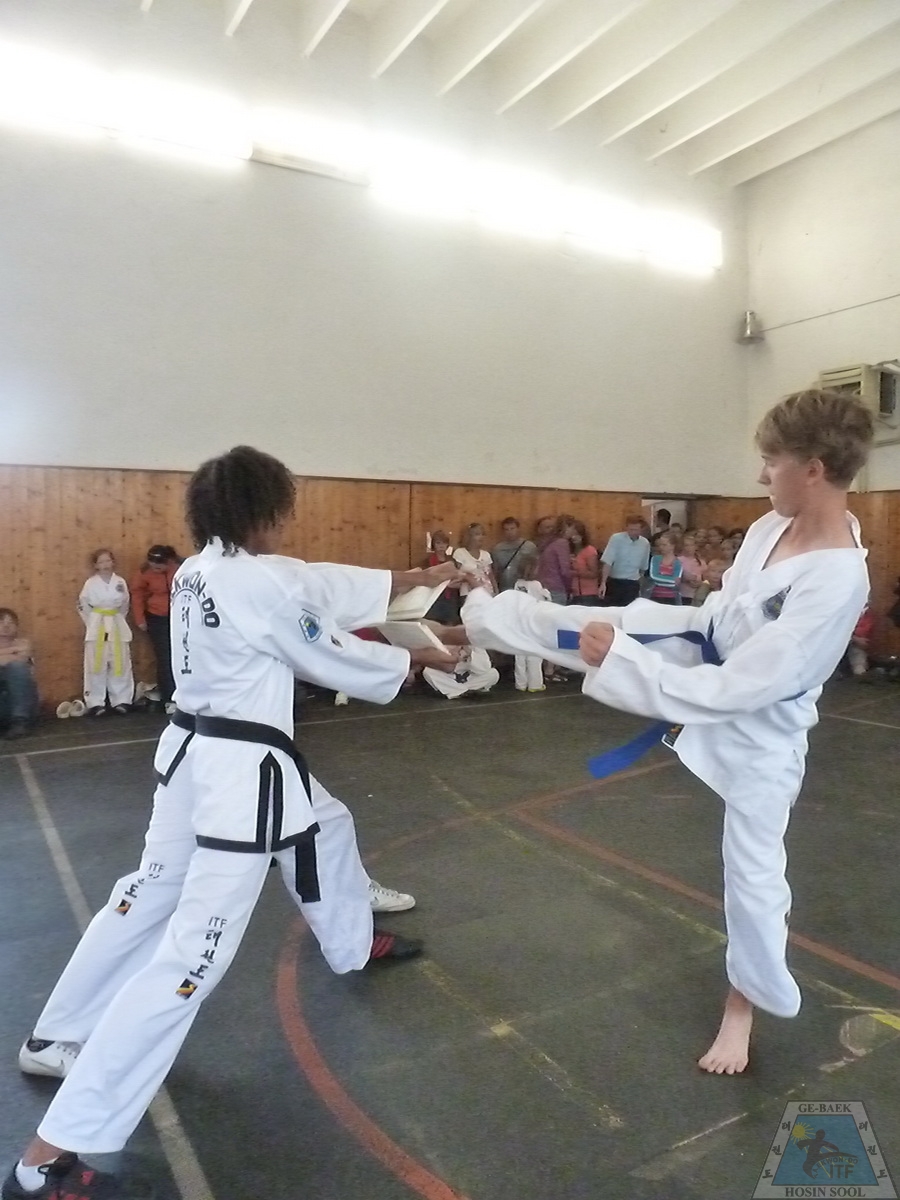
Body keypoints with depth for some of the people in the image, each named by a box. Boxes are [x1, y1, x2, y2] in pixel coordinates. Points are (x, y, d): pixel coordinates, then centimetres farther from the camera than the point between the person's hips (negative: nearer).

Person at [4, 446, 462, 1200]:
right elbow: (336, 659, -9)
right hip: (243, 770, -10)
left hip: (199, 751, 10)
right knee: (191, 954, -5)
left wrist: (424, 577, 17)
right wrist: (420, 659, 8)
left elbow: (331, 587, 12)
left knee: (328, 827, 30)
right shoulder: (262, 584, -21)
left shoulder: (203, 569, 7)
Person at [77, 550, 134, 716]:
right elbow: (83, 606, 3)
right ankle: (95, 703, 4)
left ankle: (120, 701, 14)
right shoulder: (91, 583, -3)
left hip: (117, 627, 2)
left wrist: (116, 622, 8)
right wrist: (93, 623, 1)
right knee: (95, 665, -2)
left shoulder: (120, 582, 2)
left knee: (120, 665, 5)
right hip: (97, 628, -2)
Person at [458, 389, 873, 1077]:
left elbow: (738, 688, -34)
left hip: (758, 727, -6)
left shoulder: (835, 582, -35)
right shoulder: (777, 526, -11)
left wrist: (622, 657, -32)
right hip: (707, 658, 7)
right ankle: (468, 616, 23)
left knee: (753, 869, 9)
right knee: (589, 627, 0)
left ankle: (745, 1005, 34)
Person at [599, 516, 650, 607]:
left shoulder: (645, 543, -1)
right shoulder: (616, 539, -13)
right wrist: (603, 583, -30)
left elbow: (643, 567, 13)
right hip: (614, 582, -2)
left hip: (632, 585, 3)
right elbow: (607, 562, -20)